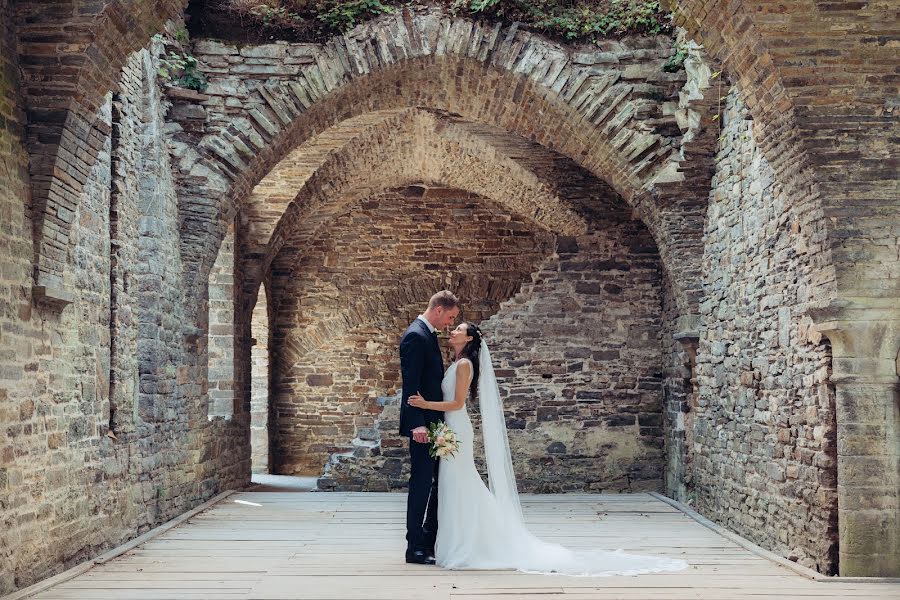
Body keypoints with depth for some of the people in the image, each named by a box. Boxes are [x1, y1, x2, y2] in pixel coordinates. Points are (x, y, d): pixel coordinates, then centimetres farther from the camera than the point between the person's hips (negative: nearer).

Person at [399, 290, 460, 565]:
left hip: (433, 423, 10)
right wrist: (417, 424, -27)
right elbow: (410, 385, -21)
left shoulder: (428, 335, 17)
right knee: (421, 484, -5)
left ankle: (430, 541, 20)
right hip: (422, 424, -10)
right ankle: (415, 547, 2)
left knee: (439, 484, 12)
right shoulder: (416, 336, -14)